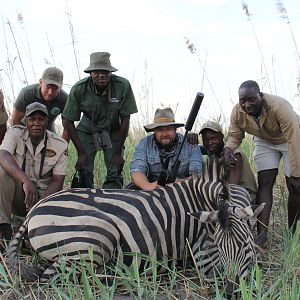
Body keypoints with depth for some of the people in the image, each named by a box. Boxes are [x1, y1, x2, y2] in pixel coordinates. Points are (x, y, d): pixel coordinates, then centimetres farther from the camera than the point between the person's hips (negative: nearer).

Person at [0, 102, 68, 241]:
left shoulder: (60, 145, -7)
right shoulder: (15, 133, -9)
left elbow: (57, 181, -8)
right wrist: (26, 181, -46)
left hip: (44, 194, 0)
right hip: (17, 193, 0)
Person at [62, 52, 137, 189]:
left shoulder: (123, 86, -22)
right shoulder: (78, 89, -21)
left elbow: (125, 119, -13)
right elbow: (68, 121, -11)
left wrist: (118, 152, -12)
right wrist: (81, 152, -13)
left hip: (113, 132, 0)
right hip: (87, 131, 0)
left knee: (115, 174, -9)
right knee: (84, 173, -7)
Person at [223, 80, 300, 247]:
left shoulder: (279, 107, -38)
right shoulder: (237, 112, -23)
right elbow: (234, 135, -9)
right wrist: (228, 148, -33)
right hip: (264, 141, 4)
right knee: (264, 184, -7)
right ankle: (262, 235, -10)